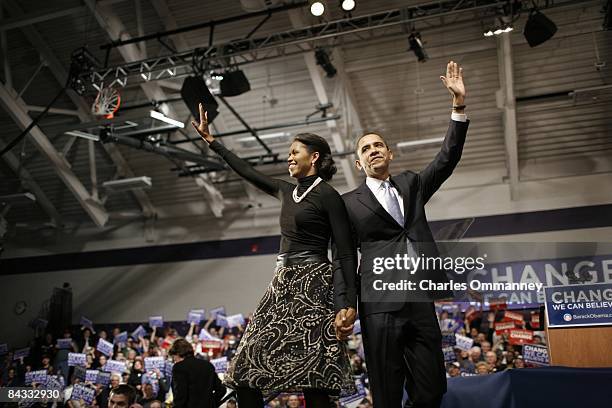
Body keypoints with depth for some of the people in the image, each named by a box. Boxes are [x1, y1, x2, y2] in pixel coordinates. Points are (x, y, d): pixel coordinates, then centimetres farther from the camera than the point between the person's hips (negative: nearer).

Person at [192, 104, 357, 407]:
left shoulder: (328, 196, -5)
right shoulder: (287, 192, 17)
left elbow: (346, 253, -9)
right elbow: (247, 172, 27)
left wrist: (350, 303, -17)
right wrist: (210, 140, 32)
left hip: (312, 284, -8)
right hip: (282, 283, 8)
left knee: (311, 380, -10)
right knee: (246, 369, 3)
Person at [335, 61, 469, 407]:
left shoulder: (411, 184, 20)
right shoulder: (349, 203, 9)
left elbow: (448, 158, 9)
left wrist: (460, 105, 0)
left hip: (421, 301, 4)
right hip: (380, 305, -3)